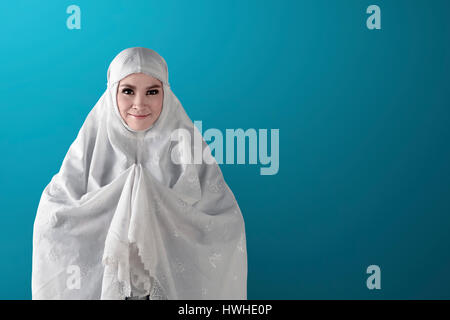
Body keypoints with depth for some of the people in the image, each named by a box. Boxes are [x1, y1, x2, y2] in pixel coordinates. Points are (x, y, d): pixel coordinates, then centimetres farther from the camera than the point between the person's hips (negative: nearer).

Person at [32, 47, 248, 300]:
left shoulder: (185, 142, -10)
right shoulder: (92, 144, -8)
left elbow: (226, 224, -15)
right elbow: (51, 217, -15)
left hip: (173, 280, 0)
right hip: (99, 278, 0)